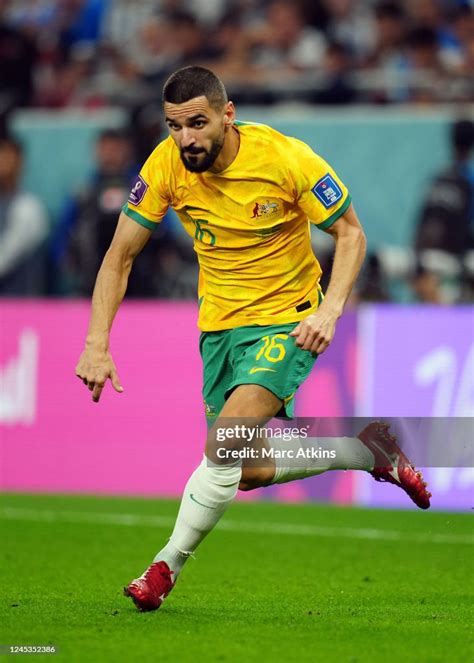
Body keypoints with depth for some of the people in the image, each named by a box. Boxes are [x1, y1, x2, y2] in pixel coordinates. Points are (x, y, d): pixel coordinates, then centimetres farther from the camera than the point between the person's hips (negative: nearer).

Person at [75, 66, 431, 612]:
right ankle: (368, 450, 31)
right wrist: (97, 343, -16)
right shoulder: (165, 165, -13)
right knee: (250, 472, 10)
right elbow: (119, 256, -6)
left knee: (225, 445, -23)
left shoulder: (286, 158, -22)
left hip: (287, 321, -5)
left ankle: (167, 566, -5)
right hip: (220, 325, 5)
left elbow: (350, 233, -9)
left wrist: (329, 309, -24)